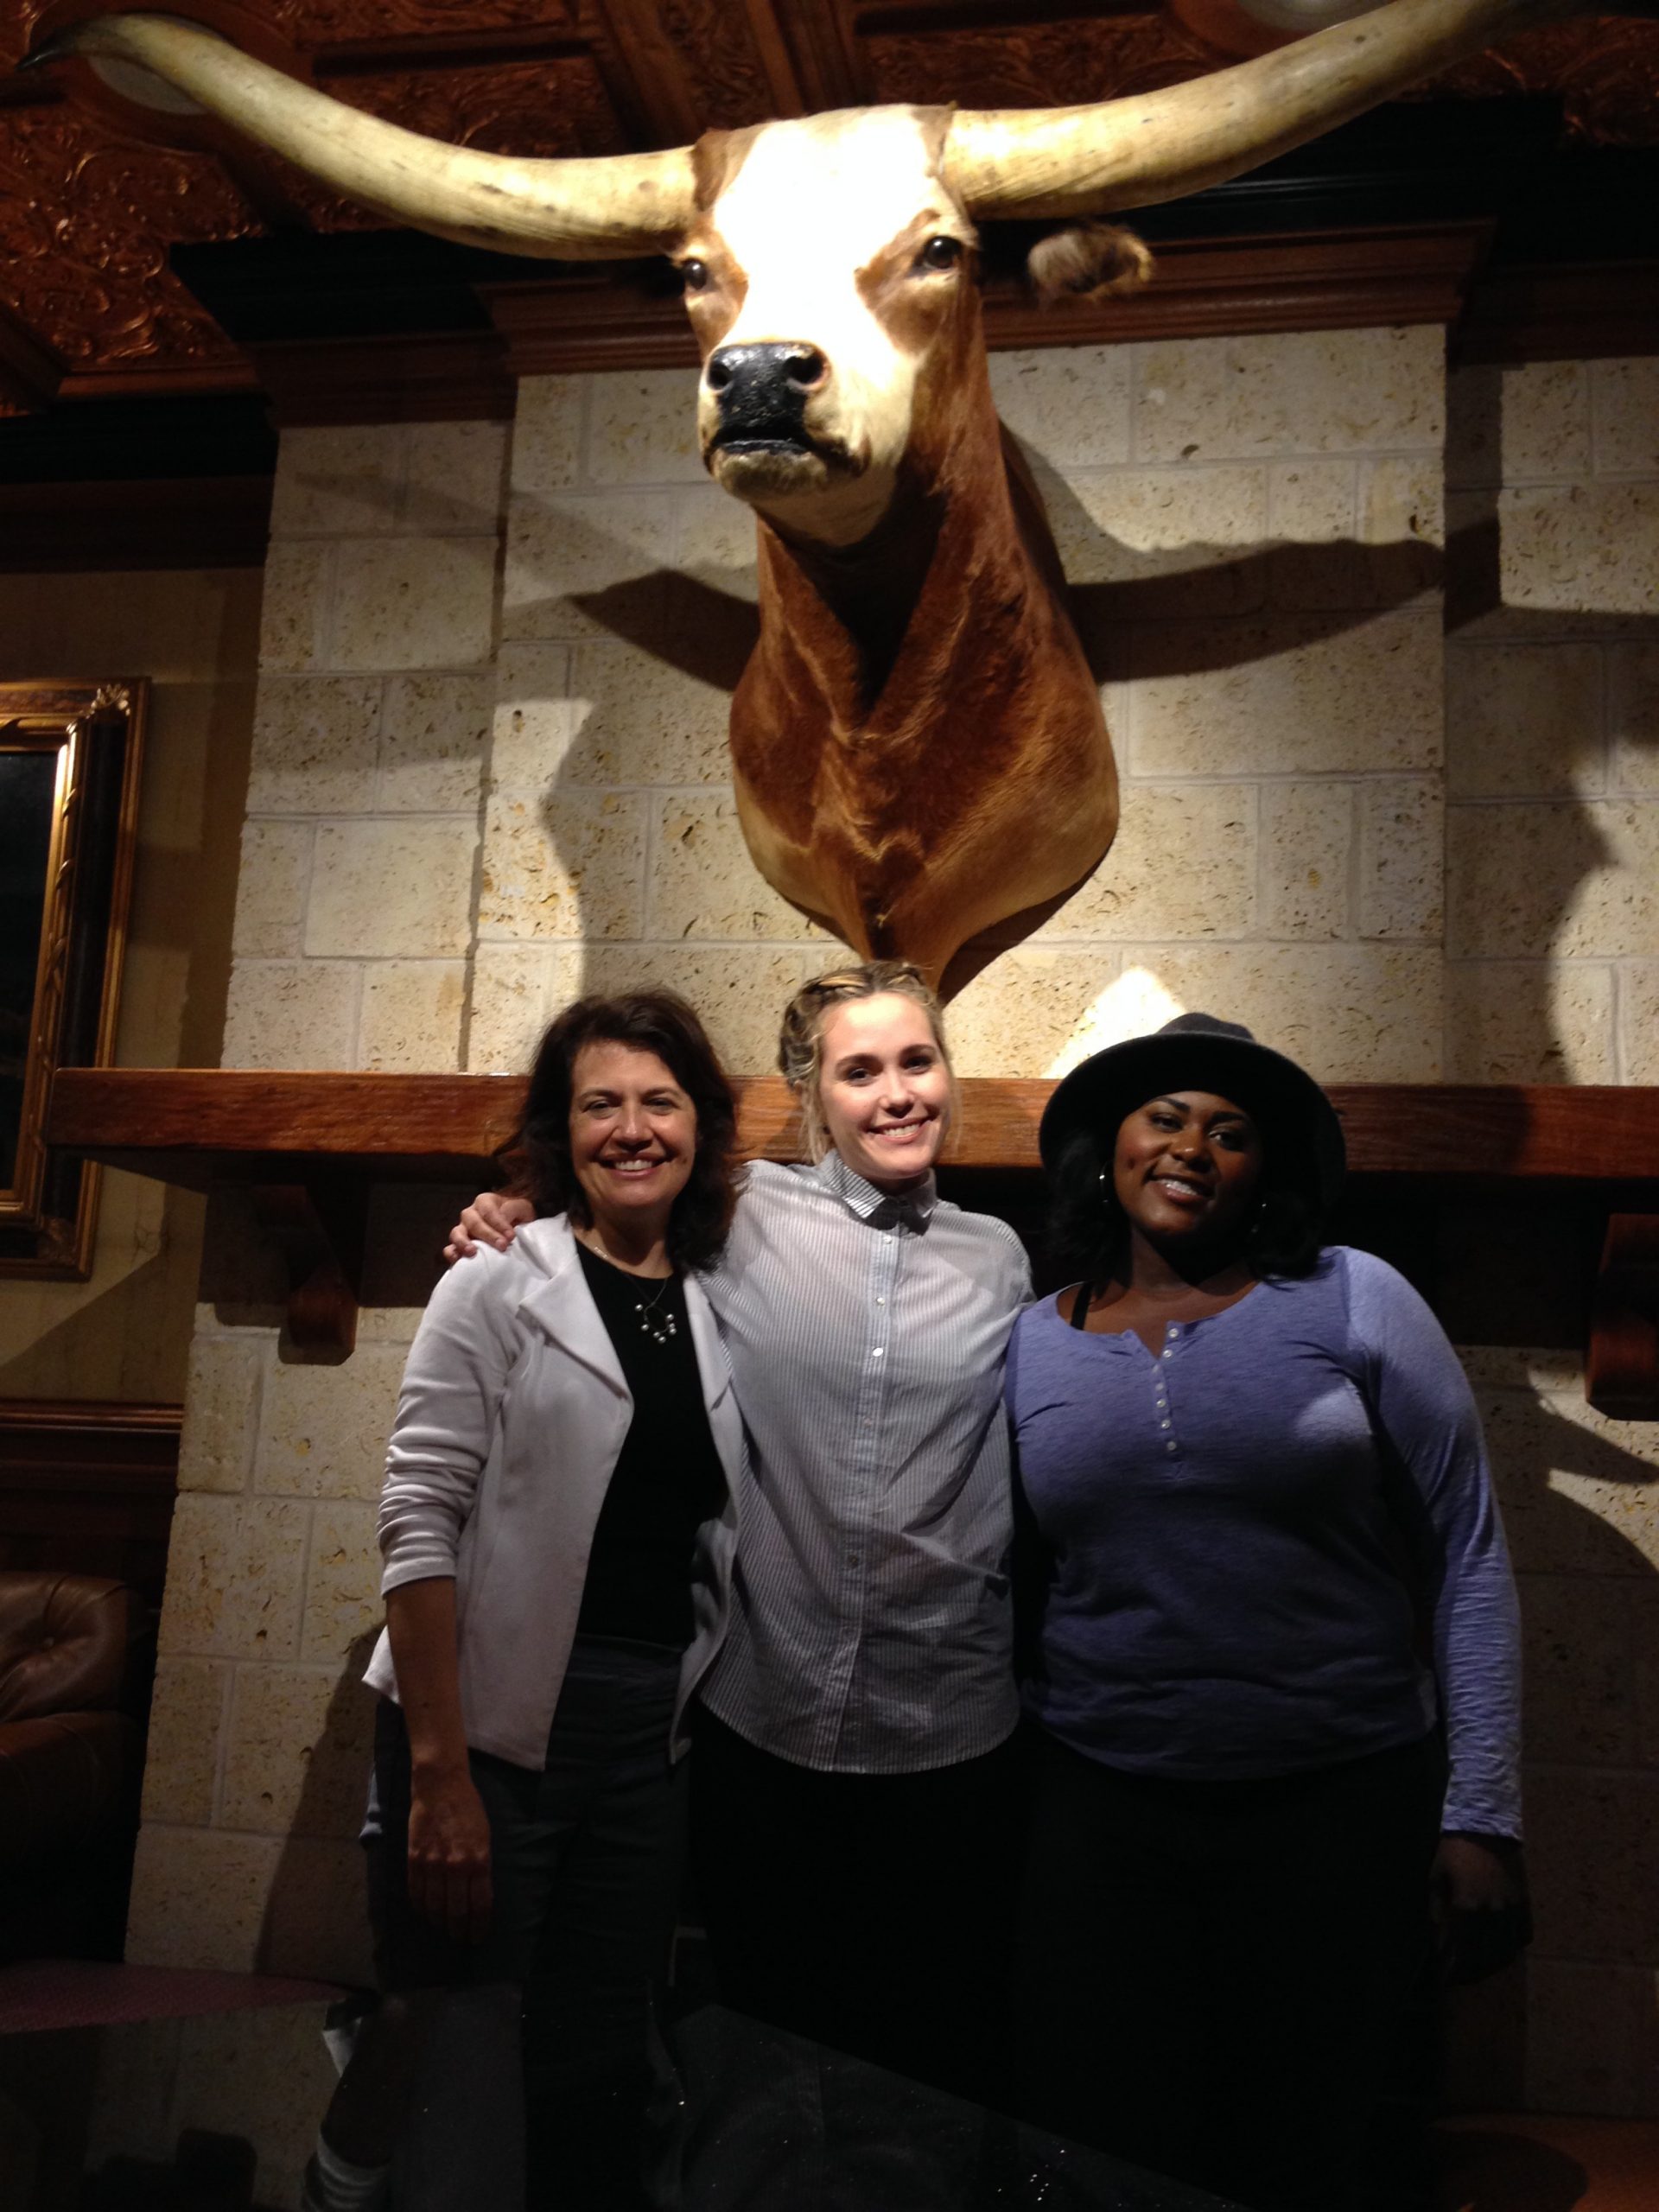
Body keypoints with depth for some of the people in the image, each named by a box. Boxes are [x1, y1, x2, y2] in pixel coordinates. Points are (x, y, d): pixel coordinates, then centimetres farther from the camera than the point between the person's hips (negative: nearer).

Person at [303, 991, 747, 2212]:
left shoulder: (717, 1309, 7)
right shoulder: (496, 1293, -6)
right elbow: (421, 1523, -12)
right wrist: (439, 1773, -17)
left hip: (649, 1726, 5)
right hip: (496, 1720, -4)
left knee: (601, 2048, 14)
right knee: (461, 2032, 1)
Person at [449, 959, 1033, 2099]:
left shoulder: (998, 1258, 5)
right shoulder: (746, 1215, -3)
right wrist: (511, 1234, -9)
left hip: (949, 1745, 1)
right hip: (762, 1721, -1)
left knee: (939, 2065, 14)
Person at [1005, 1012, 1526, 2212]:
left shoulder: (1351, 1301, -4)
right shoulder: (1035, 1344, 3)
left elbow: (1469, 1562, -3)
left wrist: (1483, 1811, -5)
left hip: (1339, 1804, -1)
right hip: (1101, 1809, 2)